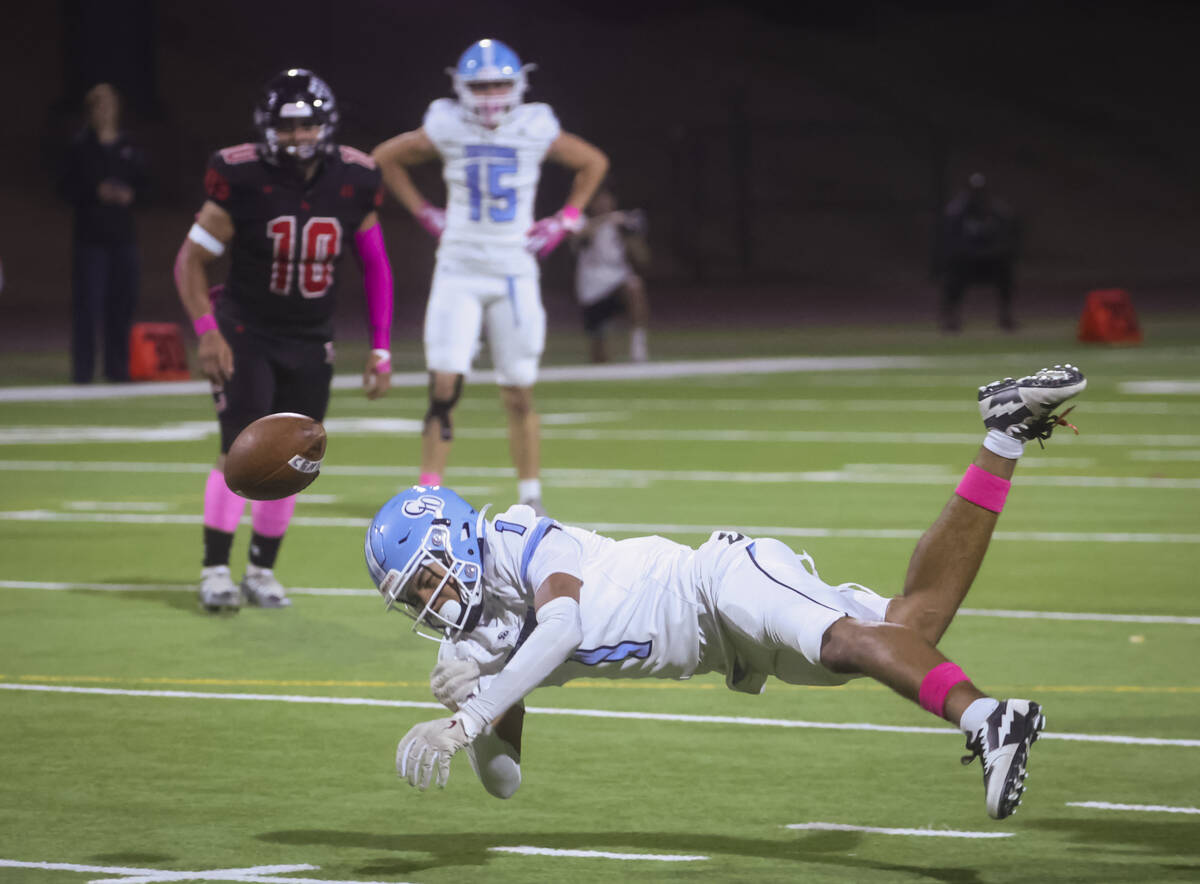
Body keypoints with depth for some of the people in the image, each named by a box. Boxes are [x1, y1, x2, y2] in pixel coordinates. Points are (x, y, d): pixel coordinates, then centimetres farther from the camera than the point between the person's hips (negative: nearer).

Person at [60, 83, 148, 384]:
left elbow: (142, 185, 13)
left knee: (122, 302, 4)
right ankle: (83, 368, -1)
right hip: (90, 234, -3)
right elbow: (69, 187, -3)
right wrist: (97, 192, -18)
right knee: (87, 302, -7)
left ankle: (117, 367, 14)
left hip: (123, 234, 4)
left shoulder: (129, 148, 10)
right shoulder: (80, 147, 0)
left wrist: (129, 195, -7)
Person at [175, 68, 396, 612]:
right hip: (246, 331, -4)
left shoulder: (352, 182, -8)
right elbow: (191, 261, -8)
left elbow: (375, 267, 4)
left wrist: (380, 349, 1)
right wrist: (207, 333, -19)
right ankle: (215, 569, -9)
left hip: (309, 342, 4)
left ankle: (262, 570, 16)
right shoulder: (244, 180, -18)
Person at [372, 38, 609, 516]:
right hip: (458, 272, 0)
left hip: (514, 274, 1)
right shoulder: (447, 129, -5)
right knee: (443, 386, -9)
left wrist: (565, 220, 6)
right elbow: (385, 158, 11)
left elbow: (593, 163, 13)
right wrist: (424, 213, 6)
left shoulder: (537, 131, -4)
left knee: (519, 395, 5)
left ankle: (530, 498, 17)